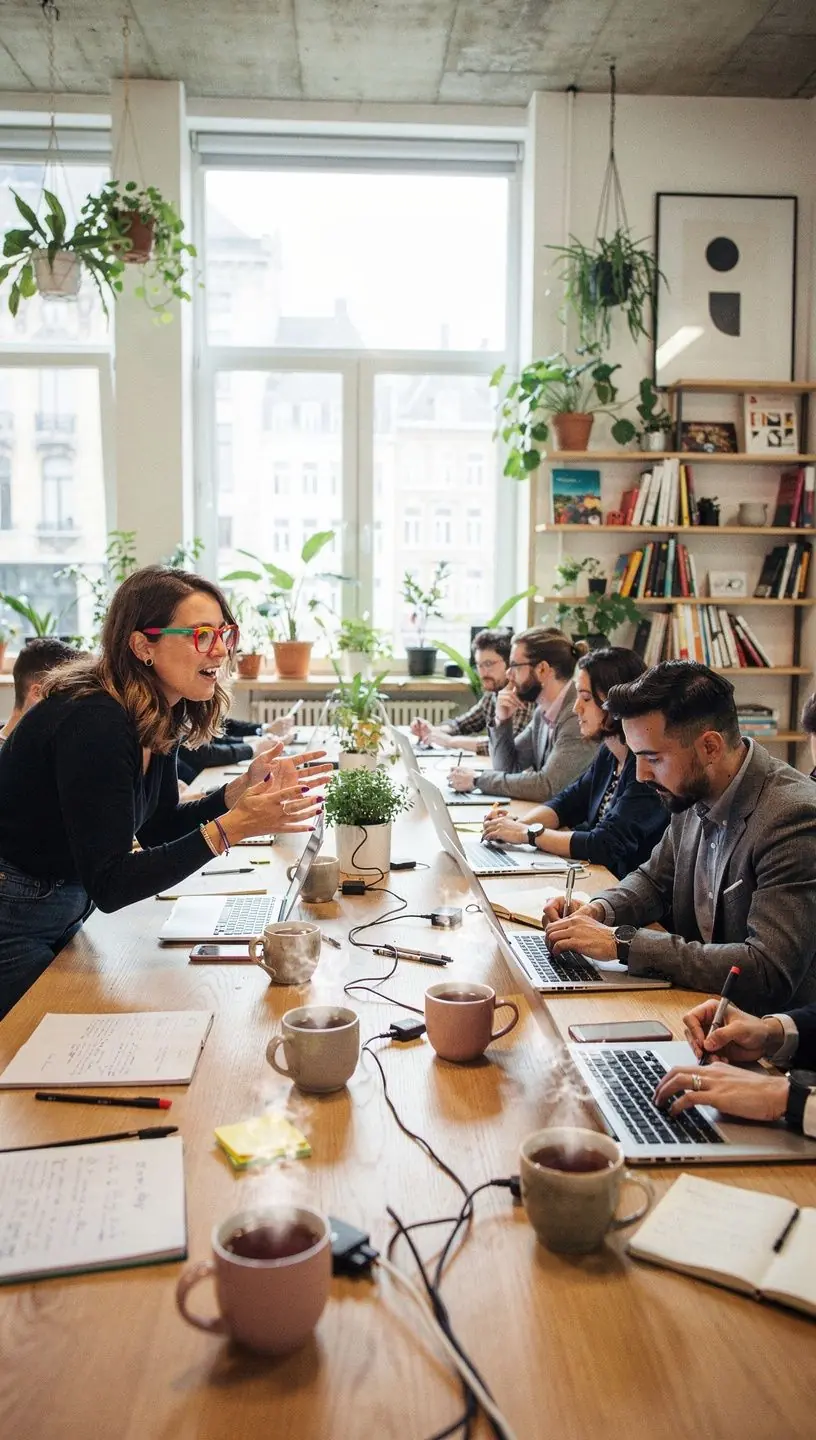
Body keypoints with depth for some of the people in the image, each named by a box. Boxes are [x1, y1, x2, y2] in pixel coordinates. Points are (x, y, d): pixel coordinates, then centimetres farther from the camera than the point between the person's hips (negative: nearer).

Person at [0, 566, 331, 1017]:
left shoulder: (159, 717, -3)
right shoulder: (94, 724, -30)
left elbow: (158, 829, 8)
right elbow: (108, 887, -29)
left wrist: (242, 790, -7)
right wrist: (229, 829, -35)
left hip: (63, 913, 9)